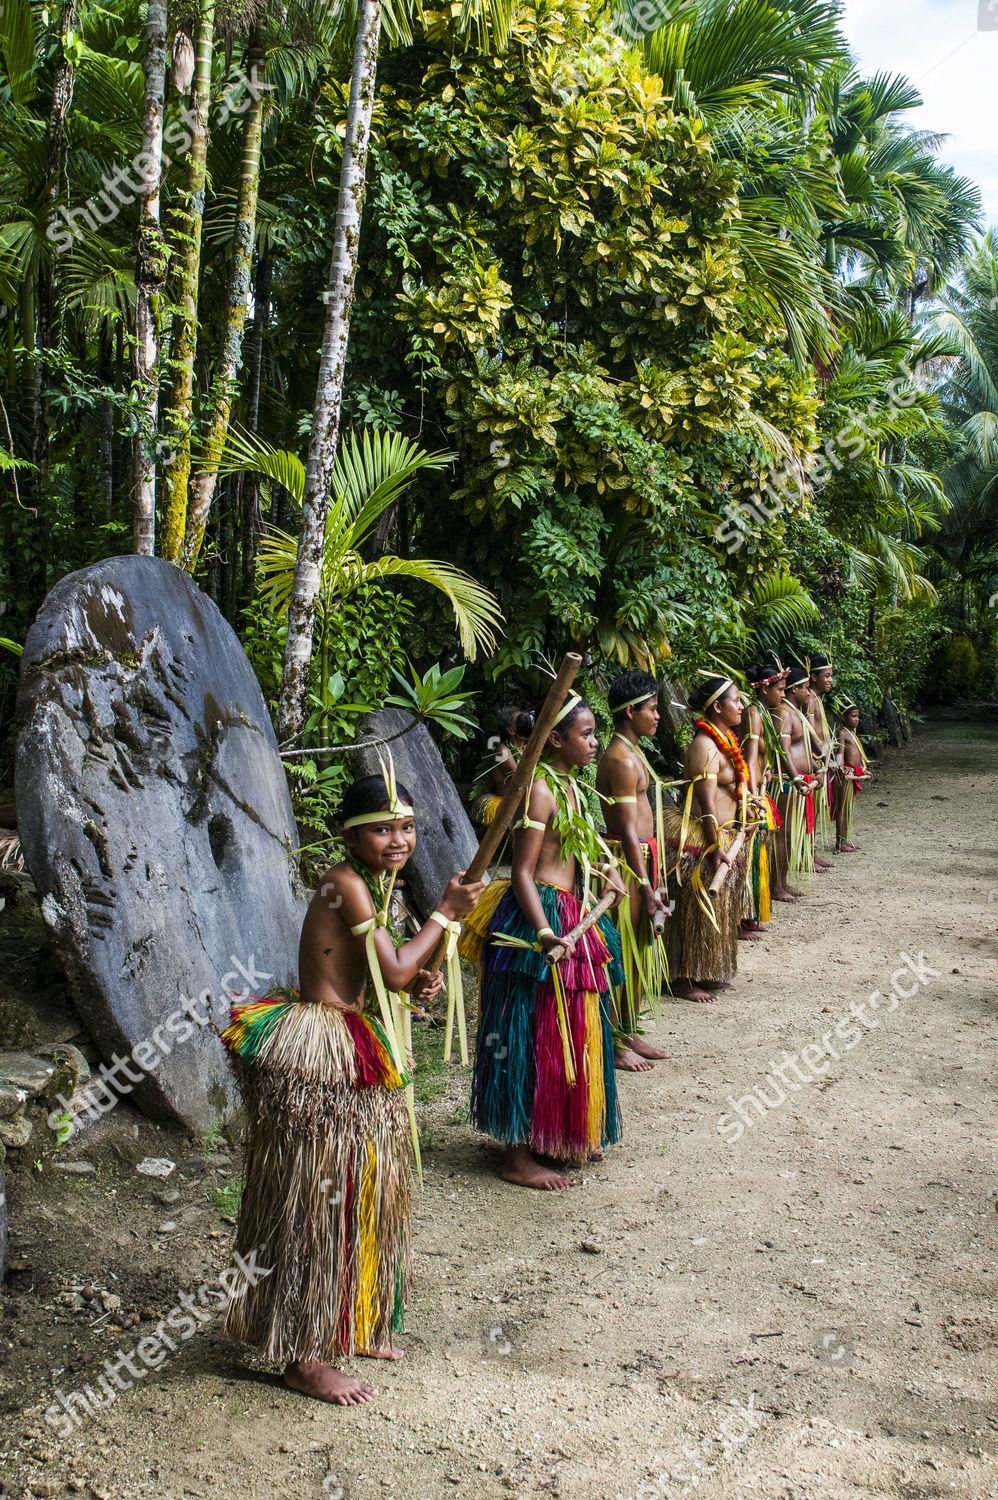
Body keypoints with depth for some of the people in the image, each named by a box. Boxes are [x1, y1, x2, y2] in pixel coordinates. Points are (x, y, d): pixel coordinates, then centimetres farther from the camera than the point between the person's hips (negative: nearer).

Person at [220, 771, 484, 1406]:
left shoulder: (374, 884, 10)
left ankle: (347, 1326, 35)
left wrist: (419, 980, -4)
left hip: (351, 1054, 10)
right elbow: (395, 969, -21)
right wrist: (445, 913, -12)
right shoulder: (348, 883, -18)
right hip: (317, 1055, -10)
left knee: (352, 1195, 19)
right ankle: (304, 1358, 12)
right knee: (316, 1201, 0)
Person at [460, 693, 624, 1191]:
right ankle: (517, 1155, 6)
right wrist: (544, 933, -30)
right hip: (538, 917, -10)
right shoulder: (539, 789, -17)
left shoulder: (569, 785, 11)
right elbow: (522, 874, -21)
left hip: (572, 918, 10)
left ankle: (560, 1135, 30)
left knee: (569, 1034, 17)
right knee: (531, 1036, -3)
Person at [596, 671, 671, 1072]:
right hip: (627, 862, -10)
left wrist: (653, 879, 18)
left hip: (642, 857, 10)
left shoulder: (632, 752, 14)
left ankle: (630, 1033, 27)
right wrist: (646, 887, -20)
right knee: (622, 951, -2)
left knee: (639, 949, 16)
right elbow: (627, 829, -20)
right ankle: (615, 1043, 8)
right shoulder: (621, 759, -17)